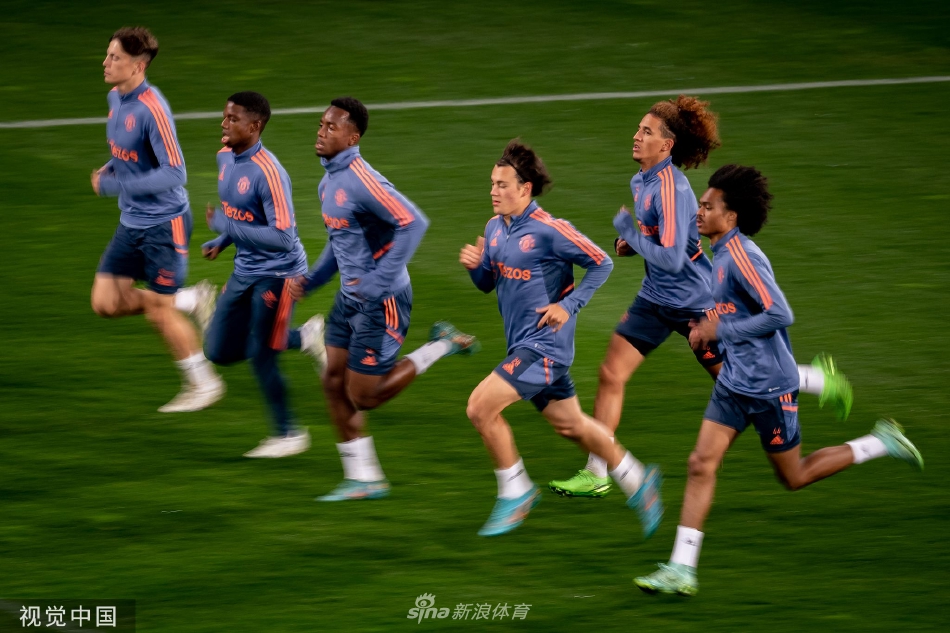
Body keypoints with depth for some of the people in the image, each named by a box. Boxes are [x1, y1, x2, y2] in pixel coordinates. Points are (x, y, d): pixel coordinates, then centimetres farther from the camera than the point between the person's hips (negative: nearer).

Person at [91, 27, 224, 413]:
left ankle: (203, 383, 18)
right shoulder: (115, 99, 4)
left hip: (164, 223, -9)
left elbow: (174, 173, -25)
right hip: (132, 222, 9)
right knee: (105, 304, 5)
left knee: (159, 310, -1)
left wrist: (114, 186, -25)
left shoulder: (152, 109, -24)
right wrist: (110, 169, 1)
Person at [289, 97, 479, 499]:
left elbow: (413, 223, -30)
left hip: (381, 301, -9)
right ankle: (363, 480, 16)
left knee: (364, 396, -3)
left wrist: (380, 280, -27)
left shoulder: (360, 180, -23)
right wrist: (309, 280, 13)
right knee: (334, 383, 8)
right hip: (351, 297, 9)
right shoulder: (329, 181, 8)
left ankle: (443, 346, 10)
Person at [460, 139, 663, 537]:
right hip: (523, 344, 8)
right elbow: (488, 283, 17)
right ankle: (638, 482, 30)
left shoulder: (549, 231, -16)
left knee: (481, 407, -16)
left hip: (544, 344, -8)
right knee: (570, 425, 16)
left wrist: (569, 306, -15)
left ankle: (516, 493, -1)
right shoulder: (495, 228, 7)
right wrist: (474, 266, -5)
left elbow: (601, 264, -9)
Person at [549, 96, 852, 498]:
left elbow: (672, 259, -30)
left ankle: (819, 380, 30)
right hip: (657, 297, 9)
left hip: (694, 304, -9)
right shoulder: (643, 179, 3)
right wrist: (630, 244, 6)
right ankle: (596, 474, 4)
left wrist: (630, 232, -21)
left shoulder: (669, 188, -26)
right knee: (611, 374, -1)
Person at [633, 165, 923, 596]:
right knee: (701, 464, -2)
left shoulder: (741, 256, -21)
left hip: (769, 386, -9)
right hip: (735, 383, 9)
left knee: (793, 478, 7)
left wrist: (721, 329, -20)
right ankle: (682, 569, -4)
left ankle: (880, 445, 22)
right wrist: (709, 326, 9)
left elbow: (780, 315, -26)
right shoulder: (721, 254, 9)